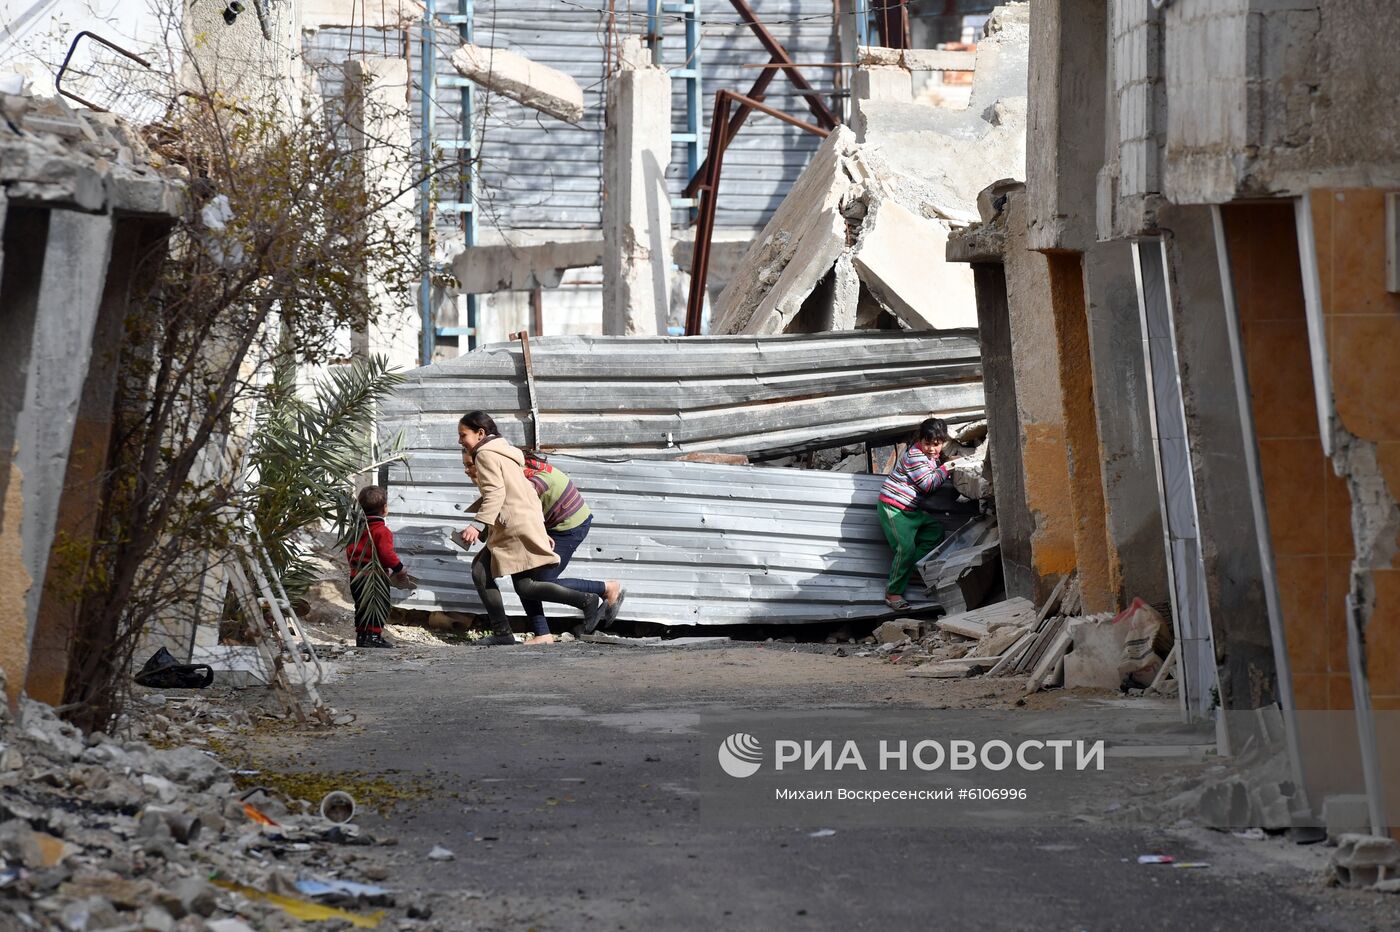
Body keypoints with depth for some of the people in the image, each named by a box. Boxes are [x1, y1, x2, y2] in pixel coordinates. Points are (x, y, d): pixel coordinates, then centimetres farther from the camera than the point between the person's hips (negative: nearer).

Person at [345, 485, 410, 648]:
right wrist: (399, 568, -7)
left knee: (362, 607, 14)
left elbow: (350, 550, 15)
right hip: (376, 577, -7)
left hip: (357, 575, 7)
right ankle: (374, 635, -4)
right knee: (378, 607, -1)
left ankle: (361, 635, 18)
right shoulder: (382, 531, -16)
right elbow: (386, 554, -20)